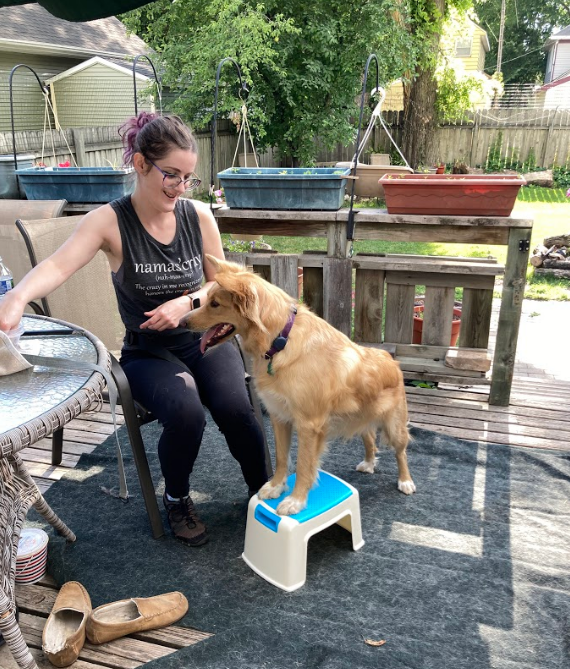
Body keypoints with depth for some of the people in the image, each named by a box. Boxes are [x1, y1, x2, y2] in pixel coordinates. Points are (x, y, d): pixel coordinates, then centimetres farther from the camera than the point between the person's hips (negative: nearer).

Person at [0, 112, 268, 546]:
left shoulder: (199, 215, -3)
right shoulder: (110, 221, -11)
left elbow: (222, 283, 5)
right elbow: (58, 266, -28)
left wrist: (186, 302, -16)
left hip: (205, 338, 2)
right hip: (149, 352, -2)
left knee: (235, 409, -25)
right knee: (185, 414, -30)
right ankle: (177, 500, 5)